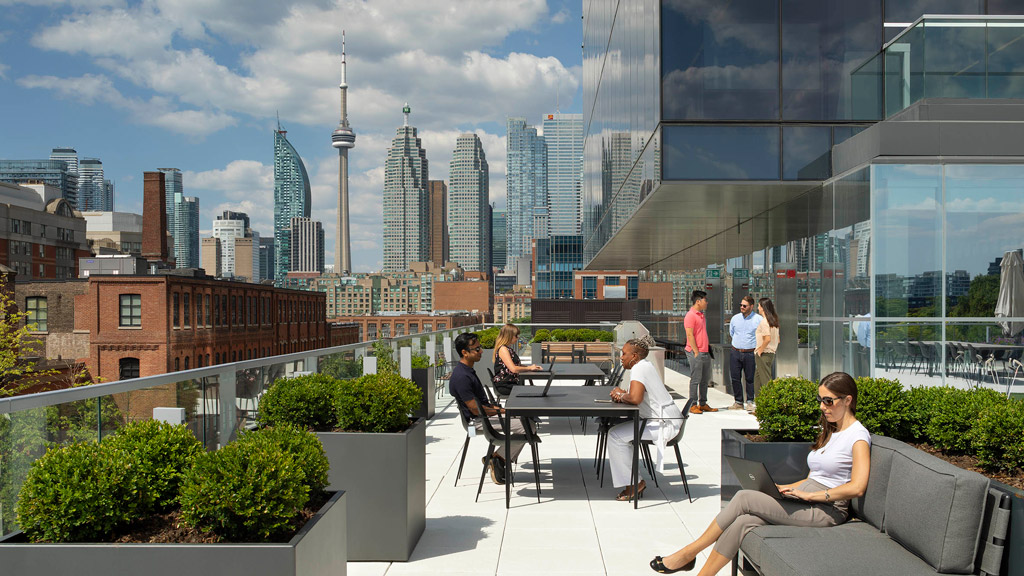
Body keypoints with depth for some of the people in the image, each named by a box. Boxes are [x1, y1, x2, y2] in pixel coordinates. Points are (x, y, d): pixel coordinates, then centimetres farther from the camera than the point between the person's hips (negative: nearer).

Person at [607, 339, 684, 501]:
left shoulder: (639, 369, -16)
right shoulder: (645, 365, 15)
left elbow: (636, 398, -32)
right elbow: (638, 395, 21)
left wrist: (620, 394, -10)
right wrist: (623, 395, 0)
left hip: (664, 423, -11)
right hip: (665, 419, 11)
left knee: (615, 435, -14)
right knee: (618, 431, 17)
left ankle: (633, 484, -6)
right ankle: (636, 482, 15)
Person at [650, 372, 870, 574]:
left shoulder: (858, 436, -6)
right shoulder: (829, 431, 22)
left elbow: (857, 487, -18)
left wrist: (810, 495, -17)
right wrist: (786, 487, 7)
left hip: (827, 510, -8)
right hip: (804, 502, 8)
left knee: (745, 498, -20)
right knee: (744, 522, -21)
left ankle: (688, 553, -12)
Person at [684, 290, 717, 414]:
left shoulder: (701, 315, 18)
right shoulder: (690, 315, -11)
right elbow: (690, 335, -16)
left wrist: (707, 349, 18)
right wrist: (696, 352, -17)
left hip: (705, 352, 9)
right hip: (695, 353, -9)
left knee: (705, 379, 11)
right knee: (695, 379, -5)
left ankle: (703, 404, 19)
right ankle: (693, 405, 1)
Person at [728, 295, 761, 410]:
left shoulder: (758, 319, -4)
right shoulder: (735, 318, 7)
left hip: (750, 353, -3)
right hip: (735, 352, 3)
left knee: (750, 378, 1)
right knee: (735, 377, 2)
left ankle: (750, 402, 12)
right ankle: (738, 402, 10)